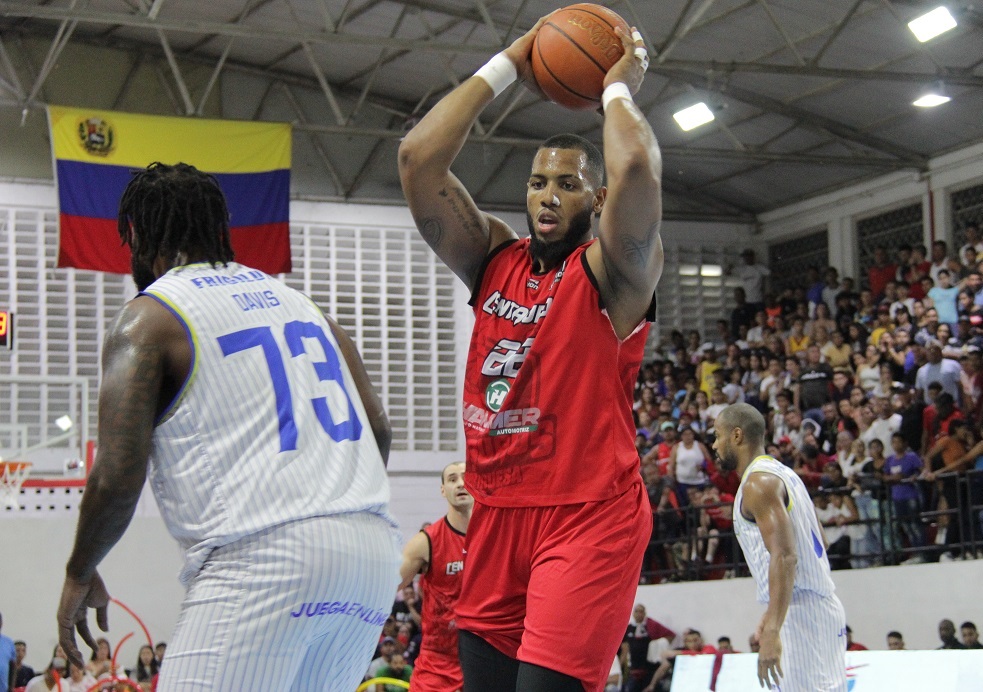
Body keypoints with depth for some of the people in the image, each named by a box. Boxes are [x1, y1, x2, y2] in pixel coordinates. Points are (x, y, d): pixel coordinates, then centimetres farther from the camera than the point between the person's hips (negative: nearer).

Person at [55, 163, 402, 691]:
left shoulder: (148, 317, 3)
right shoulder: (294, 299, 23)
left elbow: (119, 476, -6)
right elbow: (378, 429, 18)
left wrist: (80, 576, 9)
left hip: (259, 558, -7)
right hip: (374, 549, 7)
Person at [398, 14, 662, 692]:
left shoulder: (613, 271, -4)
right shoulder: (494, 260, 11)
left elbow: (637, 169, -25)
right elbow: (419, 156, 2)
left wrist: (618, 88, -6)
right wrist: (504, 68, 6)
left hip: (590, 516, -6)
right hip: (496, 513, 6)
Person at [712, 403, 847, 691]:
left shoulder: (758, 483, -13)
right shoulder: (783, 473, 18)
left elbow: (785, 557, -24)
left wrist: (773, 630, -30)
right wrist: (773, 614, 29)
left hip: (799, 611, -10)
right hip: (819, 603, 10)